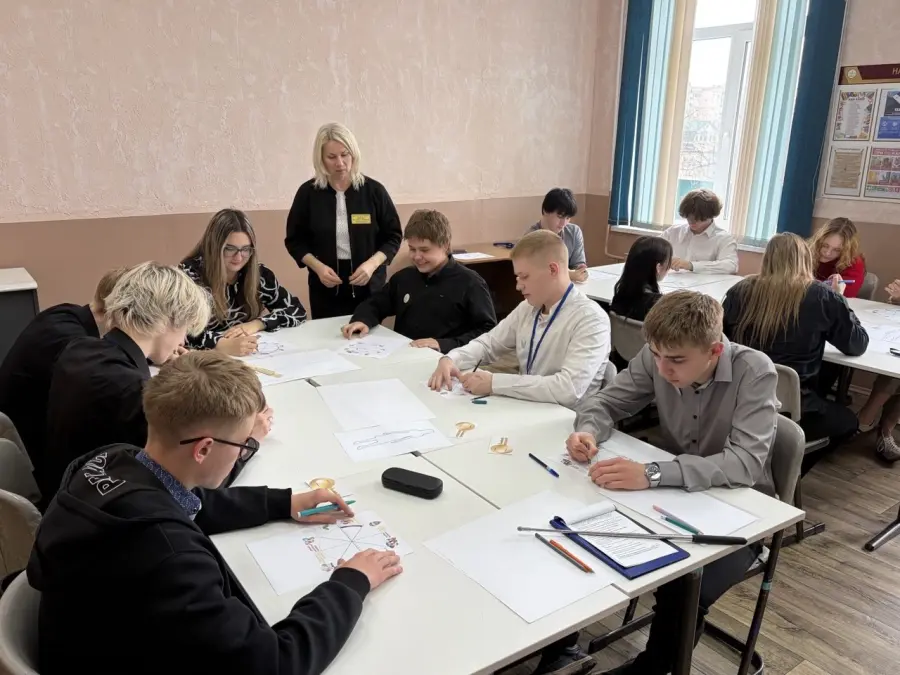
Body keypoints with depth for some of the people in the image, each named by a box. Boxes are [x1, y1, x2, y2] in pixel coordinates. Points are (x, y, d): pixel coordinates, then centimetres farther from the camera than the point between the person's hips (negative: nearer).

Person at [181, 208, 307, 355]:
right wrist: (223, 345, -37)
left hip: (249, 358, 2)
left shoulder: (257, 273, -1)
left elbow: (297, 310, 2)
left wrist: (256, 324, -13)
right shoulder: (190, 273, -10)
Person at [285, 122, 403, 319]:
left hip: (369, 285, 0)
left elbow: (393, 237, 1)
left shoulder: (373, 190, -3)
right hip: (326, 287, 1)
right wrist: (318, 267, -12)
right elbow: (295, 240, 6)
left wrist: (372, 264, -16)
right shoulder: (308, 192, -1)